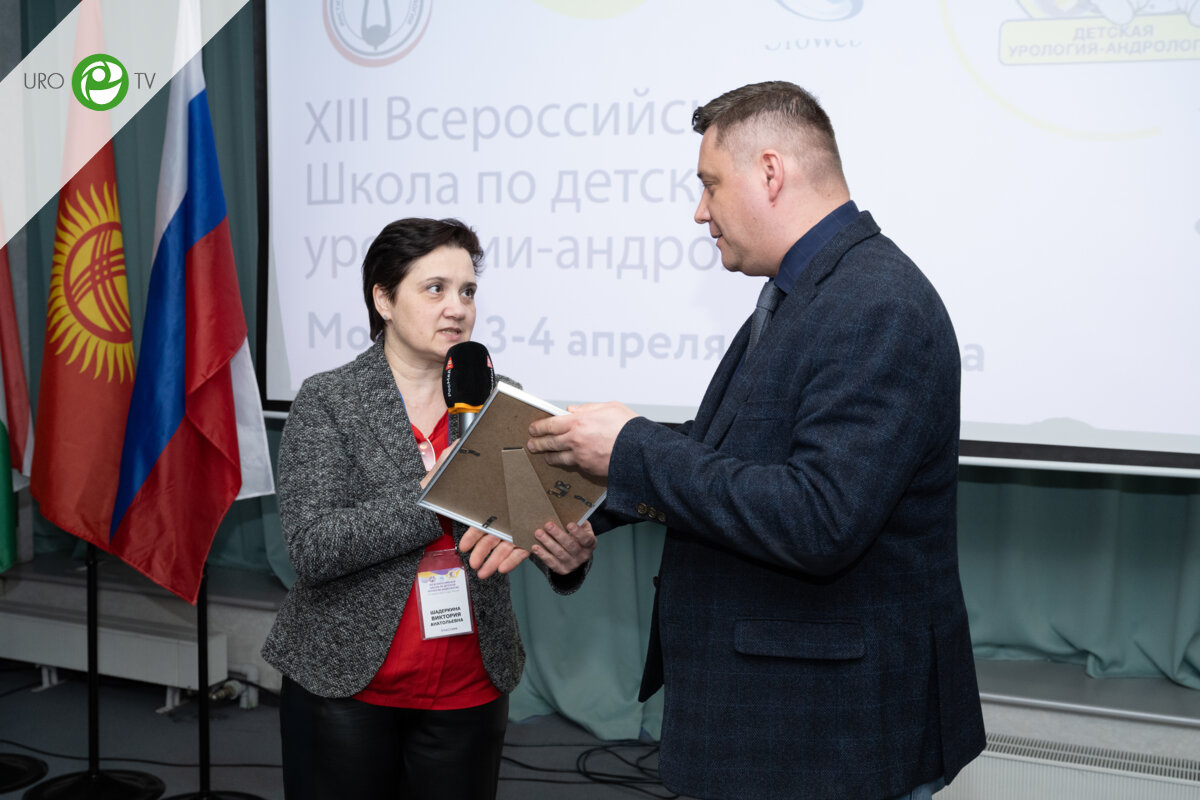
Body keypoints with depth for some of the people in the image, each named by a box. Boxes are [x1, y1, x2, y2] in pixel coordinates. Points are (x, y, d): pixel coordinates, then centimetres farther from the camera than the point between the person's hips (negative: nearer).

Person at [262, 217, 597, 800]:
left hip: (469, 694, 3)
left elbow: (551, 517, 1)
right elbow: (313, 550, -15)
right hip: (344, 686, -2)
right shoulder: (326, 401, -6)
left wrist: (570, 554, -22)